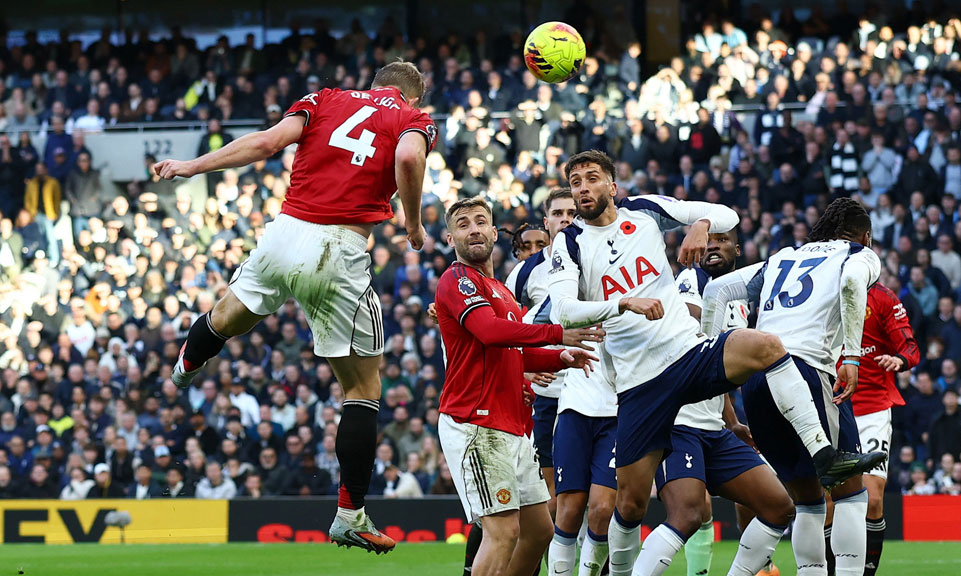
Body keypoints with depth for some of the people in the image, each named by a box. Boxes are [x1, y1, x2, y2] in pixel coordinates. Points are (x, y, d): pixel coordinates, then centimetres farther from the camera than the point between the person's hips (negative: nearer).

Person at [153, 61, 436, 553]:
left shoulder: (325, 100, 16)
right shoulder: (415, 120, 9)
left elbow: (268, 141, 3)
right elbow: (409, 157, -15)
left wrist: (191, 166, 10)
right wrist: (413, 224, 0)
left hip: (284, 236, 3)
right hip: (341, 254, -3)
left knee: (226, 319, 34)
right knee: (363, 391, 9)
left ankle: (185, 367, 62)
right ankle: (350, 516, 8)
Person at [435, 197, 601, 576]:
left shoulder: (499, 290, 23)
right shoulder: (457, 279, -7)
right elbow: (490, 331, -24)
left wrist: (561, 358, 13)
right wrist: (558, 334, -26)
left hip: (512, 430, 10)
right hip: (476, 426, -10)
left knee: (538, 530, 11)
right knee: (503, 530, -17)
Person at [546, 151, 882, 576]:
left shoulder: (644, 211, 8)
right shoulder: (570, 244, 2)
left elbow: (727, 215, 11)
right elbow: (561, 311, -14)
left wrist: (701, 224, -12)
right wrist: (624, 304, -26)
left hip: (691, 353, 1)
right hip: (639, 380, -1)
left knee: (763, 346, -30)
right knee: (631, 505, 0)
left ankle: (824, 454, -29)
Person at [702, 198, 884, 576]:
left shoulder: (781, 259, 29)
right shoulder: (860, 255, 14)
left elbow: (717, 289, 24)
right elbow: (851, 280, -11)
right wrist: (852, 356, -14)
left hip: (752, 378, 6)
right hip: (804, 366, -6)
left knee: (807, 499, 14)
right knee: (849, 490, 1)